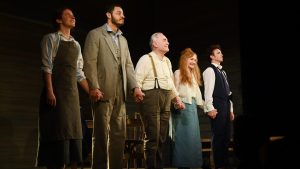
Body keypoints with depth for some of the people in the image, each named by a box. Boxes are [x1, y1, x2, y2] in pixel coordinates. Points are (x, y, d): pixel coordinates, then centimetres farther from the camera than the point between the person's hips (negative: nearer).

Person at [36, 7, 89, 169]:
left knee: (73, 133, 5)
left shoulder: (76, 44, 18)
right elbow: (47, 66, -10)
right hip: (56, 92, -6)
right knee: (58, 132, -7)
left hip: (72, 93, 6)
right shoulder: (51, 38, 1)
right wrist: (49, 91, -20)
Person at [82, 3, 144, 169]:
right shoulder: (95, 34, 3)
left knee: (119, 134, 6)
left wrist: (135, 86, 1)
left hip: (120, 93, 6)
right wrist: (94, 87, -18)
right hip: (103, 91, -6)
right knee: (101, 133, -3)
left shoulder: (123, 40, 23)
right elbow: (89, 62, -7)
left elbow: (128, 65, 15)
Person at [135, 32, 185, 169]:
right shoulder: (146, 59, -3)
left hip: (166, 99, 7)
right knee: (152, 136, -6)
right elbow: (137, 81, -10)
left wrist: (177, 98, 19)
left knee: (162, 137, 10)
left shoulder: (167, 61, 20)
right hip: (151, 97, -7)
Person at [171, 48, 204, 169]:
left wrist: (202, 104, 13)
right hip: (183, 106, -7)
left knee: (193, 134, 7)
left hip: (192, 106, 7)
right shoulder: (178, 73, -2)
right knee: (183, 135, -4)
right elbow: (175, 91, -6)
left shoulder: (194, 74, 19)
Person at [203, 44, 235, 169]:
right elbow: (208, 90, -13)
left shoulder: (222, 71, 21)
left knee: (226, 135, 10)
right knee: (218, 135, -6)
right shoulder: (210, 70, -4)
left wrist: (230, 109, 18)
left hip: (225, 106, 9)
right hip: (217, 106, -9)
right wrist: (210, 108, -20)